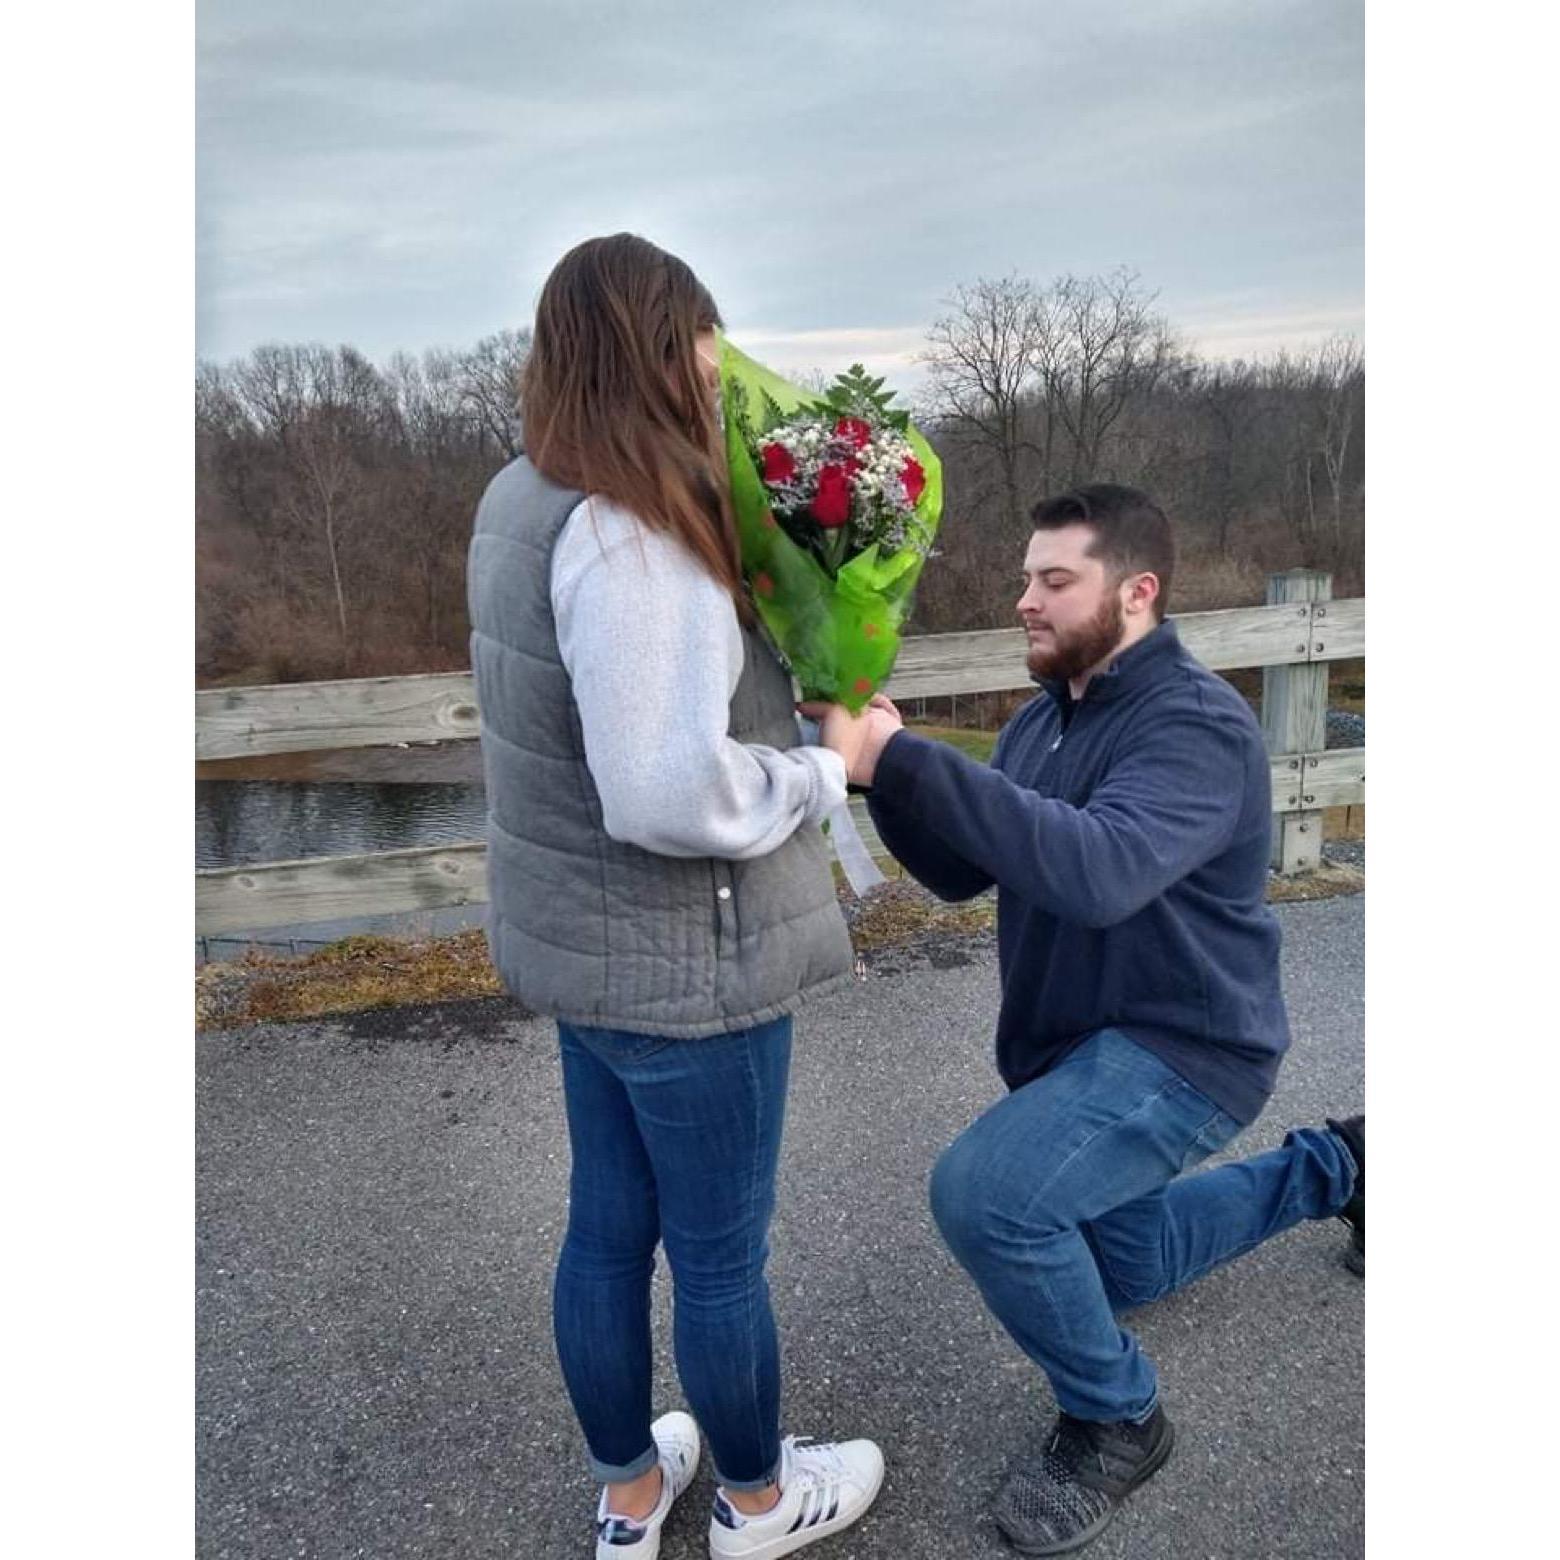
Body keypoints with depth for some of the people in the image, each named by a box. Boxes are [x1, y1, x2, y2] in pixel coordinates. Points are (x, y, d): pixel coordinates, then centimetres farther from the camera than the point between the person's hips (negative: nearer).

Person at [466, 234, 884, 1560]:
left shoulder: (523, 502, 3)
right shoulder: (627, 544, -26)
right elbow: (670, 794, -31)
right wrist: (823, 772, -14)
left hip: (585, 940, 9)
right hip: (684, 962, -8)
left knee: (609, 1225, 22)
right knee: (722, 1253, 15)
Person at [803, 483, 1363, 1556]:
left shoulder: (1199, 724, -23)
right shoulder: (1043, 722, 4)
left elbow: (1098, 872, -42)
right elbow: (962, 873, 1)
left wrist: (903, 759, -46)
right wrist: (884, 772, -17)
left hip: (1184, 1048, -9)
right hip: (1080, 1042, 9)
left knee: (982, 1193, -30)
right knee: (1120, 1270, 26)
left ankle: (1117, 1420, -1)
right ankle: (1335, 1166, 44)